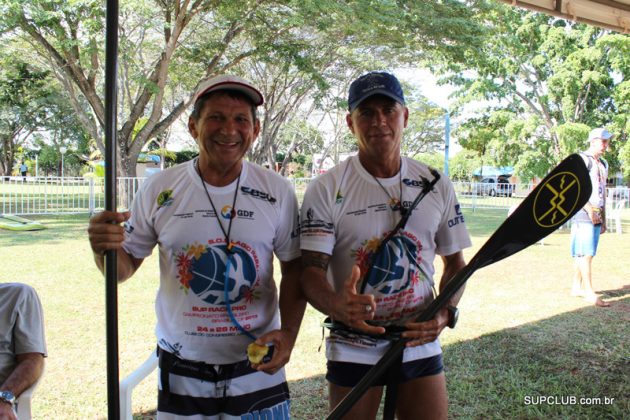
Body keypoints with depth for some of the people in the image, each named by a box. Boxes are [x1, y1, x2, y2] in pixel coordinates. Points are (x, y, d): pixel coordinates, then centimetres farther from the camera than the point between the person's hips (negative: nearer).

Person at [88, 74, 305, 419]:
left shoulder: (277, 192, -6)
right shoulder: (159, 190, -6)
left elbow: (294, 269, 2)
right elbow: (124, 268, 1)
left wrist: (288, 333, -11)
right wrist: (104, 249, -20)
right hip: (181, 370, 1)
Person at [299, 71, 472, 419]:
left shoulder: (436, 185, 2)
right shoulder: (325, 188, -8)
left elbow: (455, 262, 9)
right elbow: (311, 270, -14)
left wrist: (446, 313, -8)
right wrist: (337, 305, -34)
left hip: (421, 343, 3)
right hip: (352, 349, -2)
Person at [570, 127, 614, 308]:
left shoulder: (603, 164, 20)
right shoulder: (582, 160, -6)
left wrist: (603, 219, 20)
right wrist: (589, 209, -18)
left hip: (596, 215, 8)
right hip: (583, 214, -8)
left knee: (582, 253, 10)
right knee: (586, 253, -9)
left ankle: (577, 287, 16)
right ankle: (589, 292, -10)